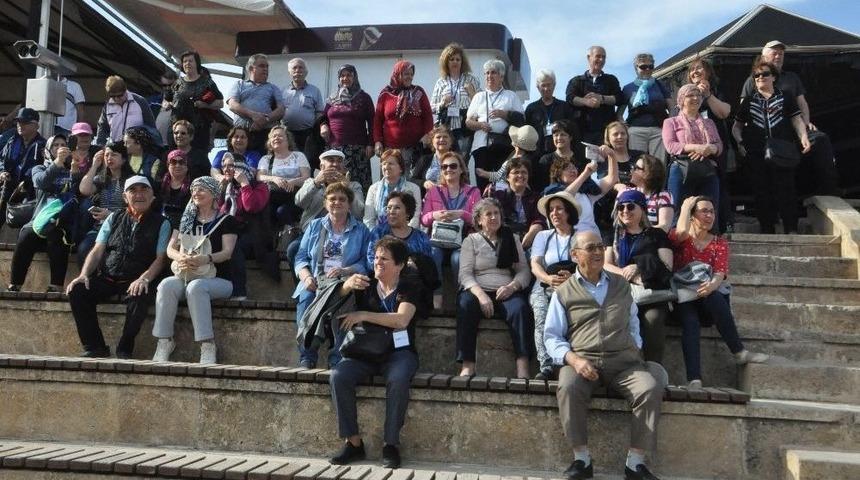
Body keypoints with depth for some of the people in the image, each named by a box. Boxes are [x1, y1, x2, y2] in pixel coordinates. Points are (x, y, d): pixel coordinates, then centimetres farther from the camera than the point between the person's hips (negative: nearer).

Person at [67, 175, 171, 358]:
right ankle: (94, 347, -8)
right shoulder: (114, 218, 16)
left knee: (140, 297, -35)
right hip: (105, 278, 4)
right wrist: (84, 275, -6)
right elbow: (97, 251, 10)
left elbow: (160, 258, -4)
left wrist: (144, 278, -22)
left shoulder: (161, 223, 5)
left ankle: (124, 349, -15)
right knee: (76, 291, -20)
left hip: (136, 282, -4)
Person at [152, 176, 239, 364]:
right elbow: (170, 248, 10)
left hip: (219, 279, -4)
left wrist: (205, 259, -27)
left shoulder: (226, 221, 6)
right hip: (186, 276, 4)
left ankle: (207, 346, -36)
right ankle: (164, 342, -28)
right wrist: (181, 258, -15)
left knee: (196, 286, -37)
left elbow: (227, 252, -7)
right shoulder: (186, 220, 19)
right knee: (166, 284, -29)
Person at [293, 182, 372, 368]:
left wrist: (344, 271, -16)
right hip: (315, 281, 2)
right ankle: (306, 358, -25)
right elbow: (301, 257, 13)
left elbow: (365, 263, 2)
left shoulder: (361, 230, 14)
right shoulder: (315, 226, 22)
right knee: (305, 298, -31)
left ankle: (336, 360, -30)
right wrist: (306, 277, -7)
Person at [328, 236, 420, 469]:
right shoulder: (366, 284, 14)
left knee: (398, 379, -36)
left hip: (398, 352, -3)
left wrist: (362, 315, -14)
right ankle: (353, 442, -17)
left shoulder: (409, 289, 4)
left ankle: (391, 444, -23)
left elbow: (401, 320, -14)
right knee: (338, 376, -26)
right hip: (365, 351, 3)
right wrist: (348, 284, -22)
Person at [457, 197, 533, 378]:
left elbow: (524, 271, 12)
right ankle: (467, 365, -37)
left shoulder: (512, 239, 21)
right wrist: (480, 294, -16)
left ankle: (523, 366, -36)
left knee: (520, 307, -32)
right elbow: (465, 274, 3)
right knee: (466, 305, -35)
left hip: (506, 293, 1)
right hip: (477, 291, -1)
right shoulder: (471, 240, 15)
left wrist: (512, 286, -11)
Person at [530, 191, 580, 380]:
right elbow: (535, 265, 8)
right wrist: (549, 279, -16)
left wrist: (573, 277, -20)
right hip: (545, 288, 2)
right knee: (542, 318, -31)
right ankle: (545, 367, -38)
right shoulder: (543, 236, 23)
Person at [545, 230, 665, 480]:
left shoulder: (621, 285, 20)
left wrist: (635, 349, 11)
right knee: (568, 388, -35)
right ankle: (582, 459, -21)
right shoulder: (564, 292, 9)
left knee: (651, 388, -27)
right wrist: (573, 359, -12)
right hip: (582, 361, -2)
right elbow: (552, 336, 5)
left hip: (624, 361, 2)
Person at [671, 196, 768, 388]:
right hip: (684, 299, -2)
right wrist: (685, 207, -3)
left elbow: (719, 274, -5)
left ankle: (739, 352, -30)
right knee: (690, 321, -35)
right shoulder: (678, 239, 7)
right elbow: (681, 232, -21)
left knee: (713, 297, -35)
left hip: (710, 301, 2)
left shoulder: (719, 243, 12)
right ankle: (694, 380, -44)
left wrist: (712, 286, -30)